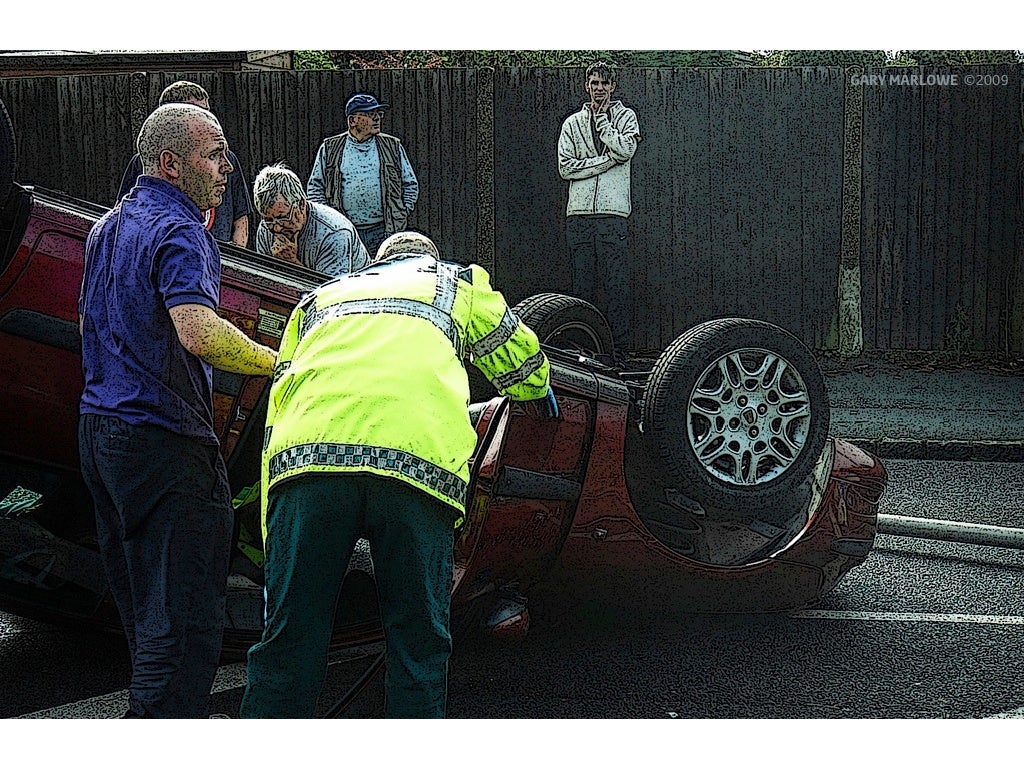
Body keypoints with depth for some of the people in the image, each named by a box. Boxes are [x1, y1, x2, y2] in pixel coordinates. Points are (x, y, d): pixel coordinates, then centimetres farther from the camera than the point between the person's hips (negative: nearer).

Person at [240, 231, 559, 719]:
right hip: (422, 458, -2)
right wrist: (539, 393, 69)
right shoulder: (456, 281, 32)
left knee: (287, 644, 3)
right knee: (418, 644, 5)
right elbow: (520, 362, 44)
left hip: (309, 455, 2)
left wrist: (273, 541, 31)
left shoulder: (319, 298, 37)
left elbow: (276, 414, 31)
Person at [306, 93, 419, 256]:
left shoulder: (393, 147, 11)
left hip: (384, 230, 1)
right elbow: (314, 186, 11)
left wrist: (402, 214, 3)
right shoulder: (330, 148, 8)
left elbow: (410, 183, 15)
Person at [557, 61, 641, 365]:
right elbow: (565, 167, 3)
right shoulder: (572, 123, 16)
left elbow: (626, 149, -7)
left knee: (617, 286, -7)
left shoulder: (625, 116, 13)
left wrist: (601, 119, 2)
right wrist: (608, 160, -5)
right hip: (579, 214, 2)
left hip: (613, 214, -2)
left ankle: (617, 352, -6)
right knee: (582, 286, 2)